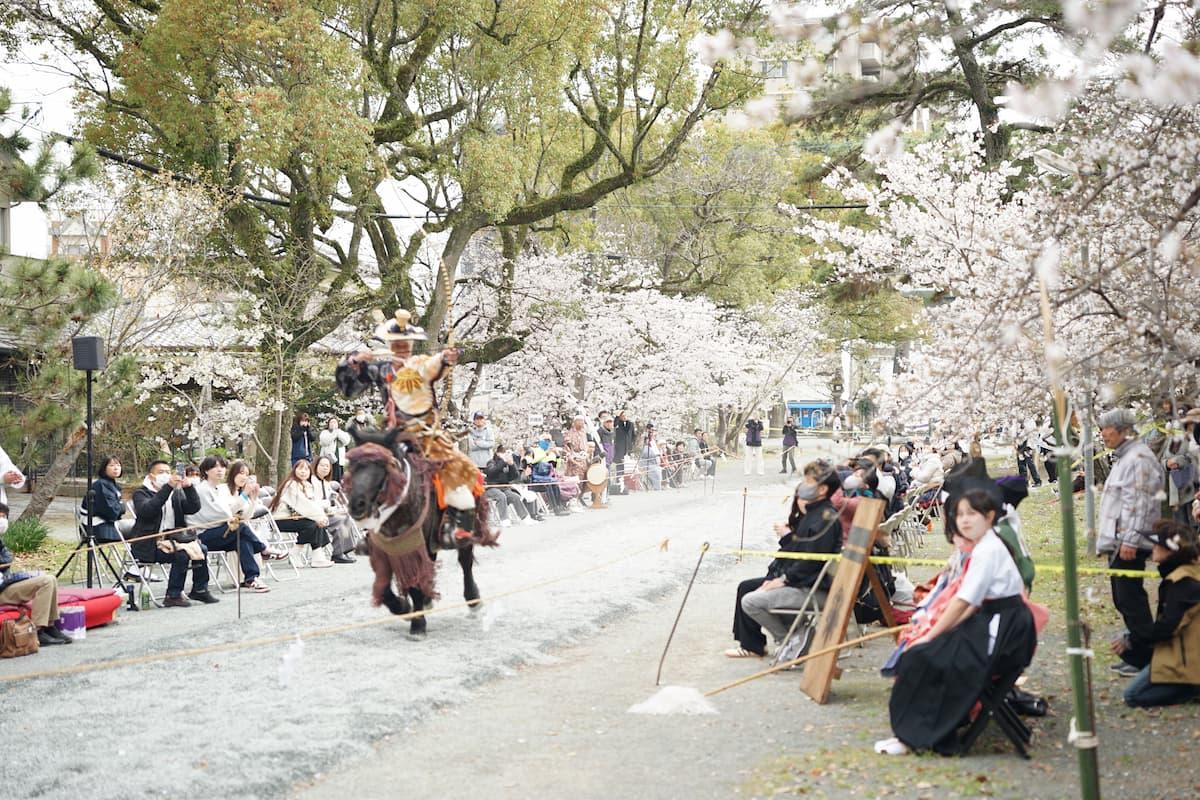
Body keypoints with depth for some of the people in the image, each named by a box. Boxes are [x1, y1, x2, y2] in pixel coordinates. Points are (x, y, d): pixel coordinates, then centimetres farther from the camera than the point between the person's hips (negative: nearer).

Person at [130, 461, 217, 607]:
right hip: (149, 544, -7)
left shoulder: (176, 493, 18)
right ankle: (173, 596, -20)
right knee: (181, 555, -28)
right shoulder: (141, 492, -1)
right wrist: (168, 487, -30)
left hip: (170, 540, 7)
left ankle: (200, 589, 4)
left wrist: (189, 487, -13)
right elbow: (147, 510, -24)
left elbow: (194, 508, 3)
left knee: (202, 549, -10)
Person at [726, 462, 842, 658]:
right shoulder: (811, 513, 14)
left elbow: (813, 559, -23)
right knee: (745, 587, 14)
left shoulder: (826, 518, -19)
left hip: (811, 589, -11)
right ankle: (750, 646, 17)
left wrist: (784, 579, -18)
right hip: (796, 579, 11)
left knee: (750, 602, -15)